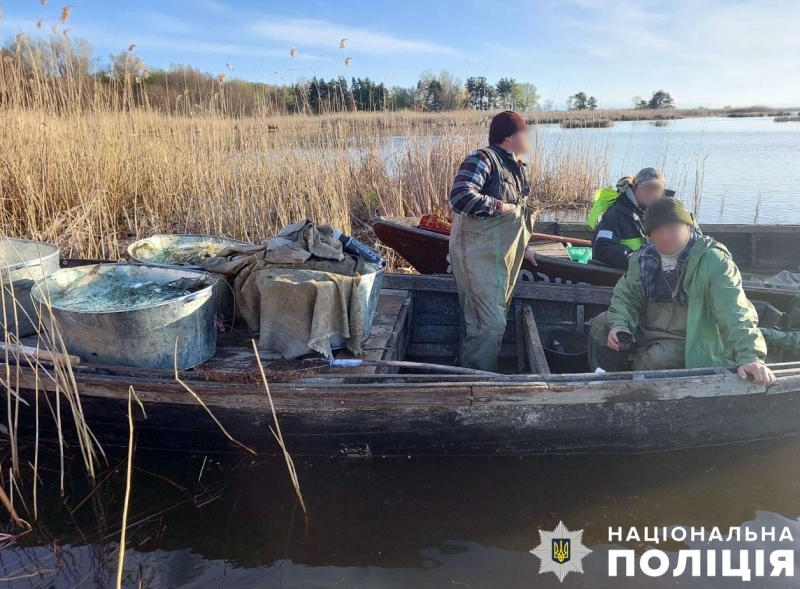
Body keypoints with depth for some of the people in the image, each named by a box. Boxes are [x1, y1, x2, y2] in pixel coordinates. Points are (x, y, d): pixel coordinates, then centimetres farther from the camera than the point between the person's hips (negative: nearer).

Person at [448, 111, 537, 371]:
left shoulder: (517, 168, 17)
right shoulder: (483, 159, -13)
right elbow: (460, 197, -27)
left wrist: (522, 248, 24)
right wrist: (501, 207, -20)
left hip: (502, 259, 10)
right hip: (479, 257, -9)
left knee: (491, 321, 15)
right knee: (490, 324, -11)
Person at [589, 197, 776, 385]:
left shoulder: (712, 260, -19)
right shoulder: (644, 258, -2)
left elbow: (733, 310, -28)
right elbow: (627, 295, 6)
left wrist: (749, 356, -41)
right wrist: (619, 324, -15)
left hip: (685, 341, -5)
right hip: (643, 332, 5)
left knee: (657, 359, -32)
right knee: (601, 326, -10)